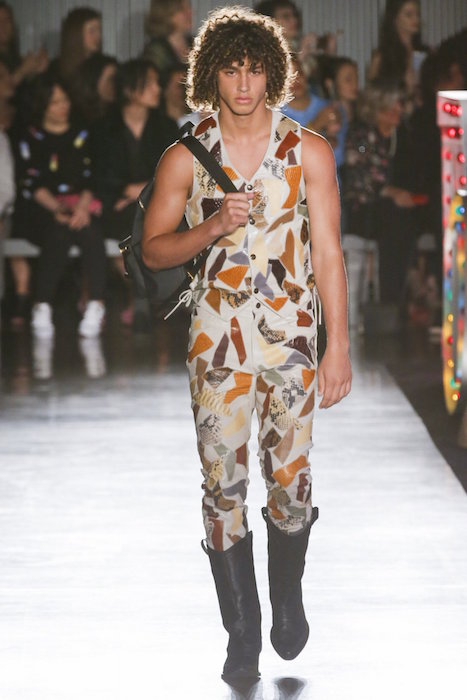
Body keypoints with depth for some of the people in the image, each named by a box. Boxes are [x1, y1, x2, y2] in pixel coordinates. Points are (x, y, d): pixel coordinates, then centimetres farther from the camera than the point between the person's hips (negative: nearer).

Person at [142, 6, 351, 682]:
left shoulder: (309, 151, -1)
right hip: (216, 339, 0)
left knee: (291, 480, 3)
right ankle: (242, 633, 11)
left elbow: (328, 253, -1)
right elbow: (153, 249, 5)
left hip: (290, 335, 0)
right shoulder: (185, 158, 1)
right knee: (223, 484, 1)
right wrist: (213, 228, -14)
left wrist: (339, 347, -5)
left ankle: (288, 600, 29)